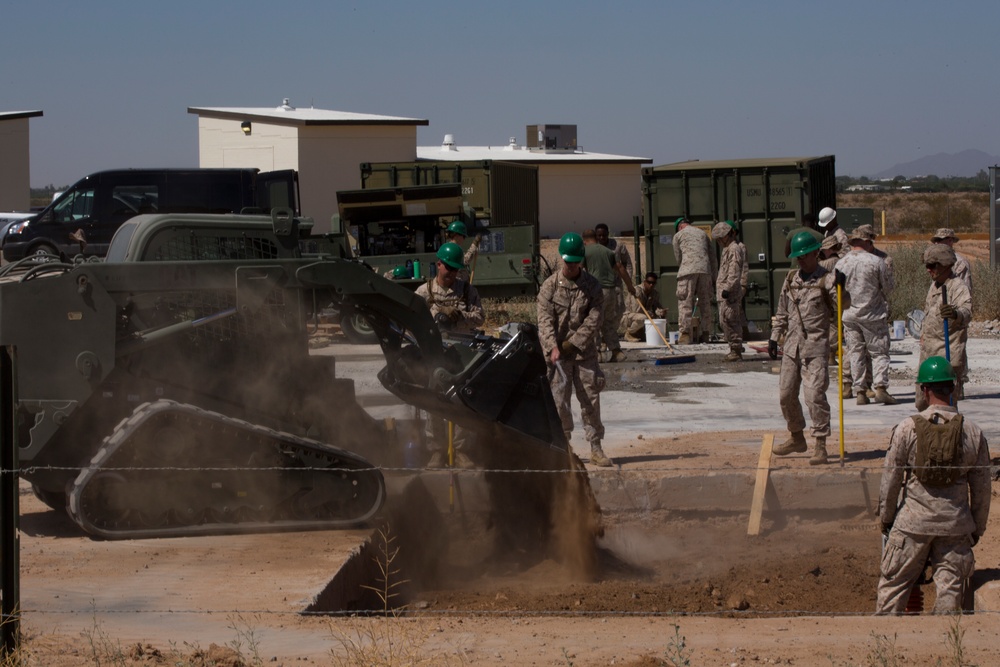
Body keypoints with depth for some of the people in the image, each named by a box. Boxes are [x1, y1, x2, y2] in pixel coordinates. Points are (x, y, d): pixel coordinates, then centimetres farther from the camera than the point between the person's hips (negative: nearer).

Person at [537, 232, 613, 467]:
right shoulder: (550, 286, -1)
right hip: (557, 353, -1)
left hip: (584, 351, 1)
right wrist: (553, 347, -22)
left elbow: (594, 319, -6)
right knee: (559, 399, -1)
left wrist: (573, 343, -13)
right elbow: (545, 320, -9)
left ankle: (595, 448, 6)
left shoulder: (592, 285, 1)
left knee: (591, 399, 1)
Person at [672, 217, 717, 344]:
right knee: (704, 304, 9)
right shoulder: (702, 233, 23)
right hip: (705, 270, 4)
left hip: (688, 270, -4)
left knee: (685, 303, -3)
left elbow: (678, 258, 14)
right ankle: (704, 335, 8)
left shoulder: (678, 235, 14)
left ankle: (686, 334, -11)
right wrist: (713, 277, 20)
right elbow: (712, 255, 19)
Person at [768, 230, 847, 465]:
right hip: (792, 346, 6)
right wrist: (774, 337, 17)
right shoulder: (790, 280, 13)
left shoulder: (826, 280, -4)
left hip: (816, 346, -6)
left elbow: (842, 306, -14)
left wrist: (839, 287, -29)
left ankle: (820, 446, -8)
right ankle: (797, 438, 30)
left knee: (815, 395, -13)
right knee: (786, 394, 11)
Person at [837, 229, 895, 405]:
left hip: (849, 316, 3)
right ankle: (880, 387, -11)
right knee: (879, 352, 3)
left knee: (856, 354, 8)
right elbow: (886, 288, -1)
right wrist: (886, 310, 15)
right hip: (873, 315, -3)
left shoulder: (840, 264, 1)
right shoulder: (876, 262, -7)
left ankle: (860, 391, 5)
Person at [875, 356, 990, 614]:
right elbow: (982, 488, 5)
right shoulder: (973, 432, -2)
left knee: (893, 583, 10)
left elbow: (891, 479, -3)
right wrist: (978, 528, 17)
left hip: (913, 520, -1)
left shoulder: (907, 428, -9)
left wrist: (885, 517, 11)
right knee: (950, 587, 8)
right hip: (956, 524, 1)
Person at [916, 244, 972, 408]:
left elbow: (967, 312, -31)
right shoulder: (934, 285, 16)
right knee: (922, 403, 11)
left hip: (948, 353, -9)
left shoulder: (958, 287, -12)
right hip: (928, 354, 9)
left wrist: (956, 314, -52)